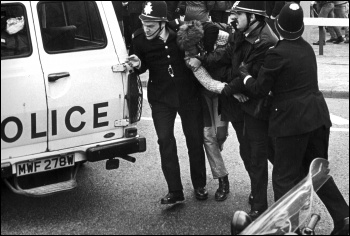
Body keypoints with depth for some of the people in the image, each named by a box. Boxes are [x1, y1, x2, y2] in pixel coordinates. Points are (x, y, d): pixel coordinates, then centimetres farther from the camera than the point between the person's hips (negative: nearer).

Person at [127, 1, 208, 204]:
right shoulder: (140, 39, -12)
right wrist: (138, 65, -16)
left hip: (188, 94, 0)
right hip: (161, 98, 1)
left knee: (195, 140, 9)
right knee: (165, 141, -6)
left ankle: (200, 186, 26)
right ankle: (175, 191, 3)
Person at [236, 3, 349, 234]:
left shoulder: (277, 54, -15)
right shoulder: (307, 48, 9)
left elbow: (259, 89, -7)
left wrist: (245, 74, 11)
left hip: (292, 121, -8)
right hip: (317, 116, 8)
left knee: (285, 177, 4)